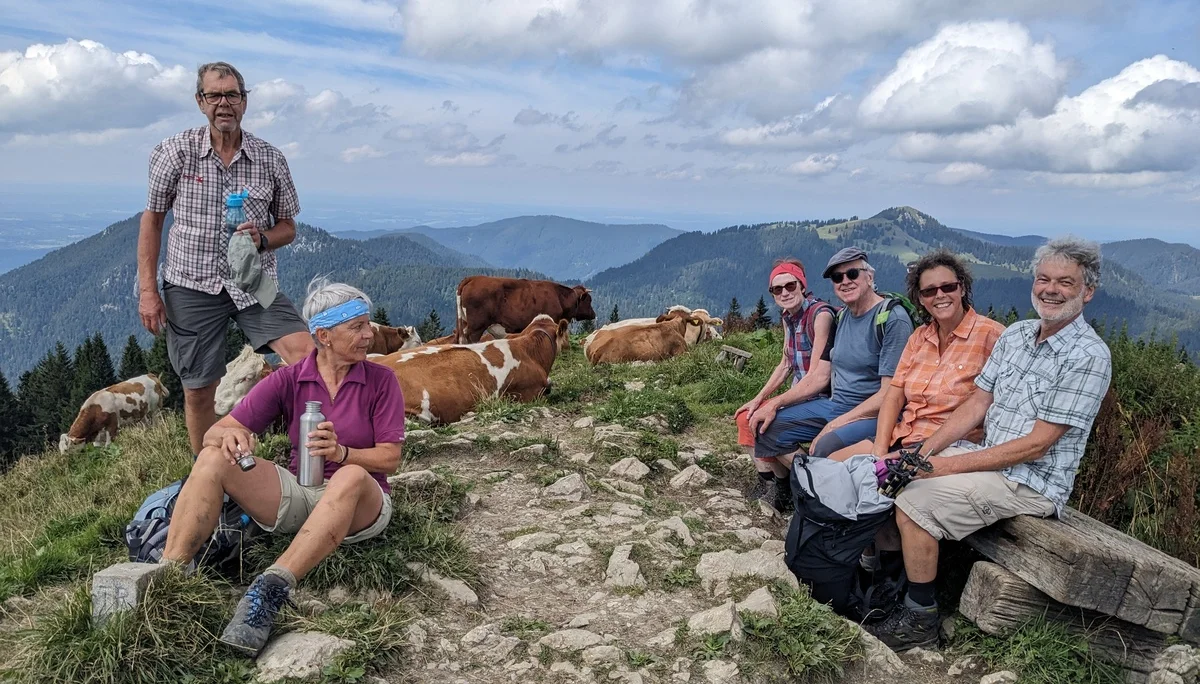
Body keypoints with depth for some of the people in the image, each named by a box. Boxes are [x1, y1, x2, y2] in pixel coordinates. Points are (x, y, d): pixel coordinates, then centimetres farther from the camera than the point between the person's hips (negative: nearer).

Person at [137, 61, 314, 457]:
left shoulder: (271, 160, 1)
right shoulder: (175, 152, -1)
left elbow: (287, 227, 10)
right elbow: (152, 219, 5)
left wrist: (261, 239, -14)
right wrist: (147, 290, -1)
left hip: (254, 284, 1)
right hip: (192, 287, 0)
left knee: (304, 352, -22)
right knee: (198, 392, 6)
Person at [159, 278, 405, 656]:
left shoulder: (381, 381, -2)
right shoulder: (288, 380, 1)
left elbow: (390, 457, -7)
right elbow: (214, 432, -3)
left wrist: (341, 452, -26)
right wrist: (229, 435, -28)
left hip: (361, 506, -2)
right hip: (296, 495, 3)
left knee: (351, 476, -39)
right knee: (214, 458, -18)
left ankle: (270, 591, -47)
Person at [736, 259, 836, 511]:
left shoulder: (821, 315, -21)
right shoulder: (787, 317, 6)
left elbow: (818, 379, -26)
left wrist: (775, 404, -22)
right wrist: (758, 399, 7)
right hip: (800, 396, 9)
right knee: (745, 417, 7)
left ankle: (784, 489, 3)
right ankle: (767, 481, 12)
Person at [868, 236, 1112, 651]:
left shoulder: (1089, 356, -17)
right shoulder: (1015, 335, 7)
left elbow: (1036, 445, -20)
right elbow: (977, 403, 7)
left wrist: (948, 466, -21)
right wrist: (924, 453, -7)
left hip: (1032, 483, -8)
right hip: (988, 460, 8)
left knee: (915, 503, -22)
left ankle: (920, 621, -6)